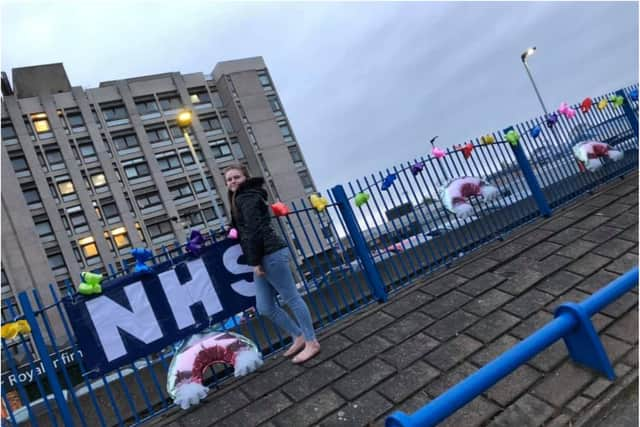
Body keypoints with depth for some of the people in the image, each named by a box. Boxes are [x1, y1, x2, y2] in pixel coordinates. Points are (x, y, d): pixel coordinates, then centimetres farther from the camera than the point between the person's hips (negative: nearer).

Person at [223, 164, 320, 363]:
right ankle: (299, 337, 24)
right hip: (265, 256, 10)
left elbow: (254, 231, -17)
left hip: (271, 255, -10)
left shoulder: (246, 198, -7)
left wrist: (255, 261, -17)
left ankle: (311, 342, 10)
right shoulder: (241, 199, 24)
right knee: (265, 308, 11)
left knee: (292, 299, -1)